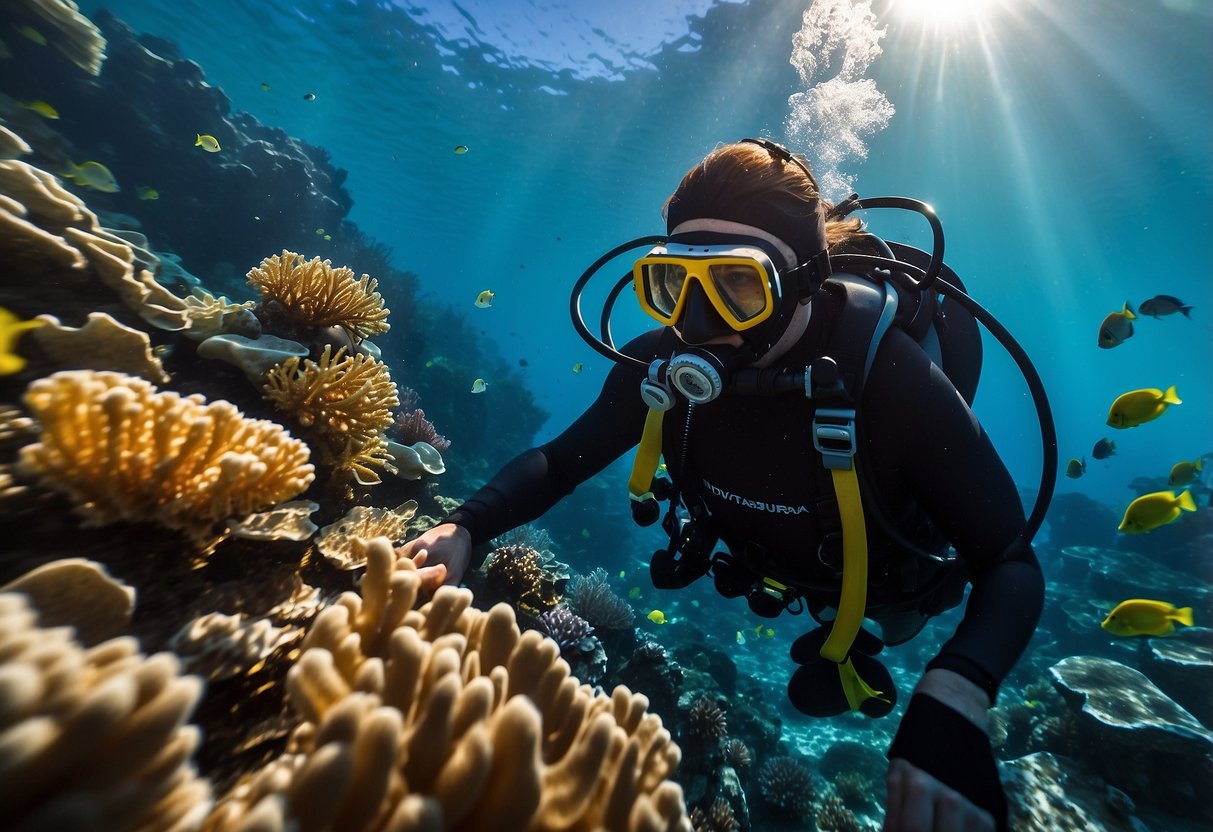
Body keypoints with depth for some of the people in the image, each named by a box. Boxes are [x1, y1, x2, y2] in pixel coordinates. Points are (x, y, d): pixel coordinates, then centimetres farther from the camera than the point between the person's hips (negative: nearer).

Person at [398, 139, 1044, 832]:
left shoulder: (889, 376, -39)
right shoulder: (667, 362, -29)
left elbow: (1011, 564, -32)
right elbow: (560, 461, -20)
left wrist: (954, 698, -50)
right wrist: (465, 528, -36)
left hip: (893, 582, -2)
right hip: (779, 566, 3)